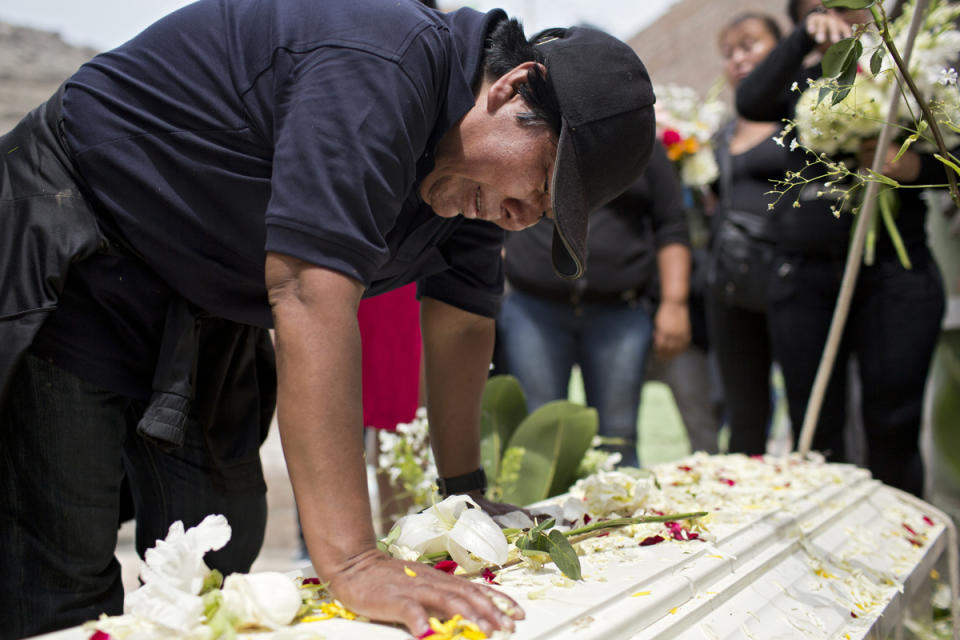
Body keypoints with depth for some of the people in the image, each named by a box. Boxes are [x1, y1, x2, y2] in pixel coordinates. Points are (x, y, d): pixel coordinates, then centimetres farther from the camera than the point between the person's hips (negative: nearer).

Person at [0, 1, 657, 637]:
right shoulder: (383, 66, -32)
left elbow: (461, 321, 7)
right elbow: (312, 296, -40)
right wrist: (353, 561, -42)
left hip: (201, 311, 9)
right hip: (69, 267, -8)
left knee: (221, 559, 7)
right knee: (62, 578, -11)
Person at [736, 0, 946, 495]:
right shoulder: (802, 84, 14)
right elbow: (750, 102, -7)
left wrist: (915, 166, -14)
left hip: (893, 273, -2)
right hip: (804, 274, 2)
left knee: (894, 432, -4)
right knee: (815, 434, 2)